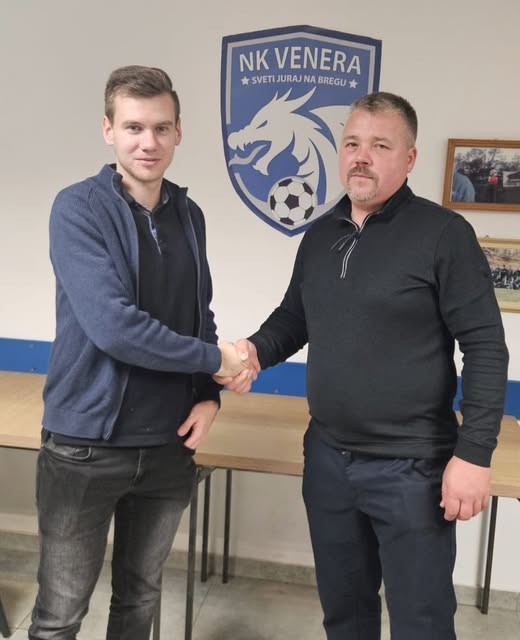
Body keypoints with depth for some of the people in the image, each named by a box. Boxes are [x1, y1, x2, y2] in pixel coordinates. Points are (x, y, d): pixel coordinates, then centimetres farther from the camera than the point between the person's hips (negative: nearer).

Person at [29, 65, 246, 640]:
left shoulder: (189, 216, 5)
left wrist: (209, 394, -1)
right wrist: (214, 359, -14)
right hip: (86, 443, -5)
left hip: (169, 445, 5)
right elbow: (113, 327, -24)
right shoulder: (78, 209, -12)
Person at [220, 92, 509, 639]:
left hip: (410, 468, -5)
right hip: (327, 458, 6)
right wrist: (256, 350, -5)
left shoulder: (443, 234, -11)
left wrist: (474, 453, -17)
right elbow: (294, 318, 17)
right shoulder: (319, 237, 7)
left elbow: (485, 347, -13)